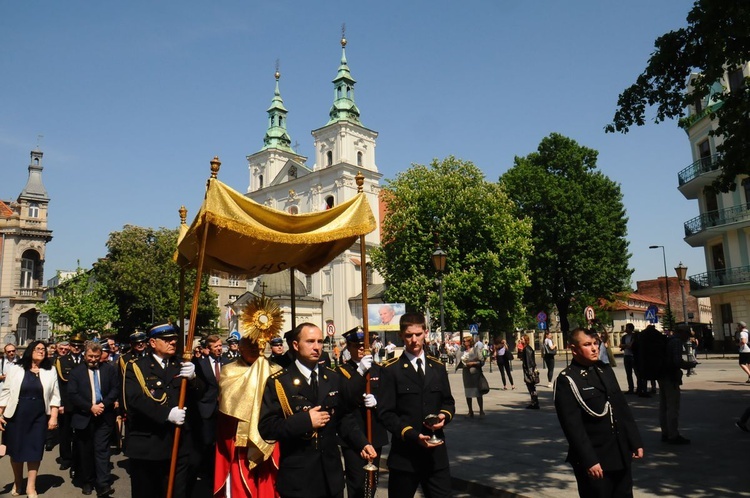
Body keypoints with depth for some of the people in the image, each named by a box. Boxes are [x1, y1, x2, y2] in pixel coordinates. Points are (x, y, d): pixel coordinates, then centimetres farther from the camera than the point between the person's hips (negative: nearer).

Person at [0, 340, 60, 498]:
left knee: (34, 450, 2)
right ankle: (17, 482, 31)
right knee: (16, 449, 10)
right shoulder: (15, 370, 0)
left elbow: (54, 396, 3)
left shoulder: (50, 372, 3)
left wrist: (54, 417, -4)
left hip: (39, 417, 0)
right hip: (16, 416, 0)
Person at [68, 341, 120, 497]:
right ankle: (88, 482, 23)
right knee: (85, 452, 10)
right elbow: (72, 394, -7)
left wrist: (103, 404, -14)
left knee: (102, 450, -4)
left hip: (104, 417, -1)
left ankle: (103, 485, -6)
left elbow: (115, 389, -1)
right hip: (83, 417, 1)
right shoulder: (76, 372, 2)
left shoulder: (110, 369, 4)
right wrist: (90, 407, -15)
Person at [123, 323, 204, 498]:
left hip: (179, 444, 2)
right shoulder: (136, 367, 0)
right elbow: (135, 398, -16)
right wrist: (167, 414, -25)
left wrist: (192, 378, -20)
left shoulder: (183, 366, 11)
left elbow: (199, 394, 1)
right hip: (146, 445, -2)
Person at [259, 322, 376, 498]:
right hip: (297, 477, -4)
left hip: (331, 472, 4)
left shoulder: (334, 378, 6)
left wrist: (362, 443, -5)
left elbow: (344, 417, 9)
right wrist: (305, 420, -21)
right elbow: (266, 427, -14)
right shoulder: (278, 382, -8)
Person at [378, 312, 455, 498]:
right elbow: (386, 413, -9)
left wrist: (444, 416, -6)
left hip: (436, 451, 4)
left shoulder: (438, 367, 10)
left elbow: (448, 402, 16)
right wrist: (413, 435, -19)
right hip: (404, 454, -3)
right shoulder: (391, 370, -5)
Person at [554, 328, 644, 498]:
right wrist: (589, 461, -19)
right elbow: (573, 426, -17)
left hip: (622, 456, 7)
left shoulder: (605, 369, 9)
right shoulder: (567, 380, -13)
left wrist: (635, 442, 10)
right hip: (595, 461, -7)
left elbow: (623, 408, 14)